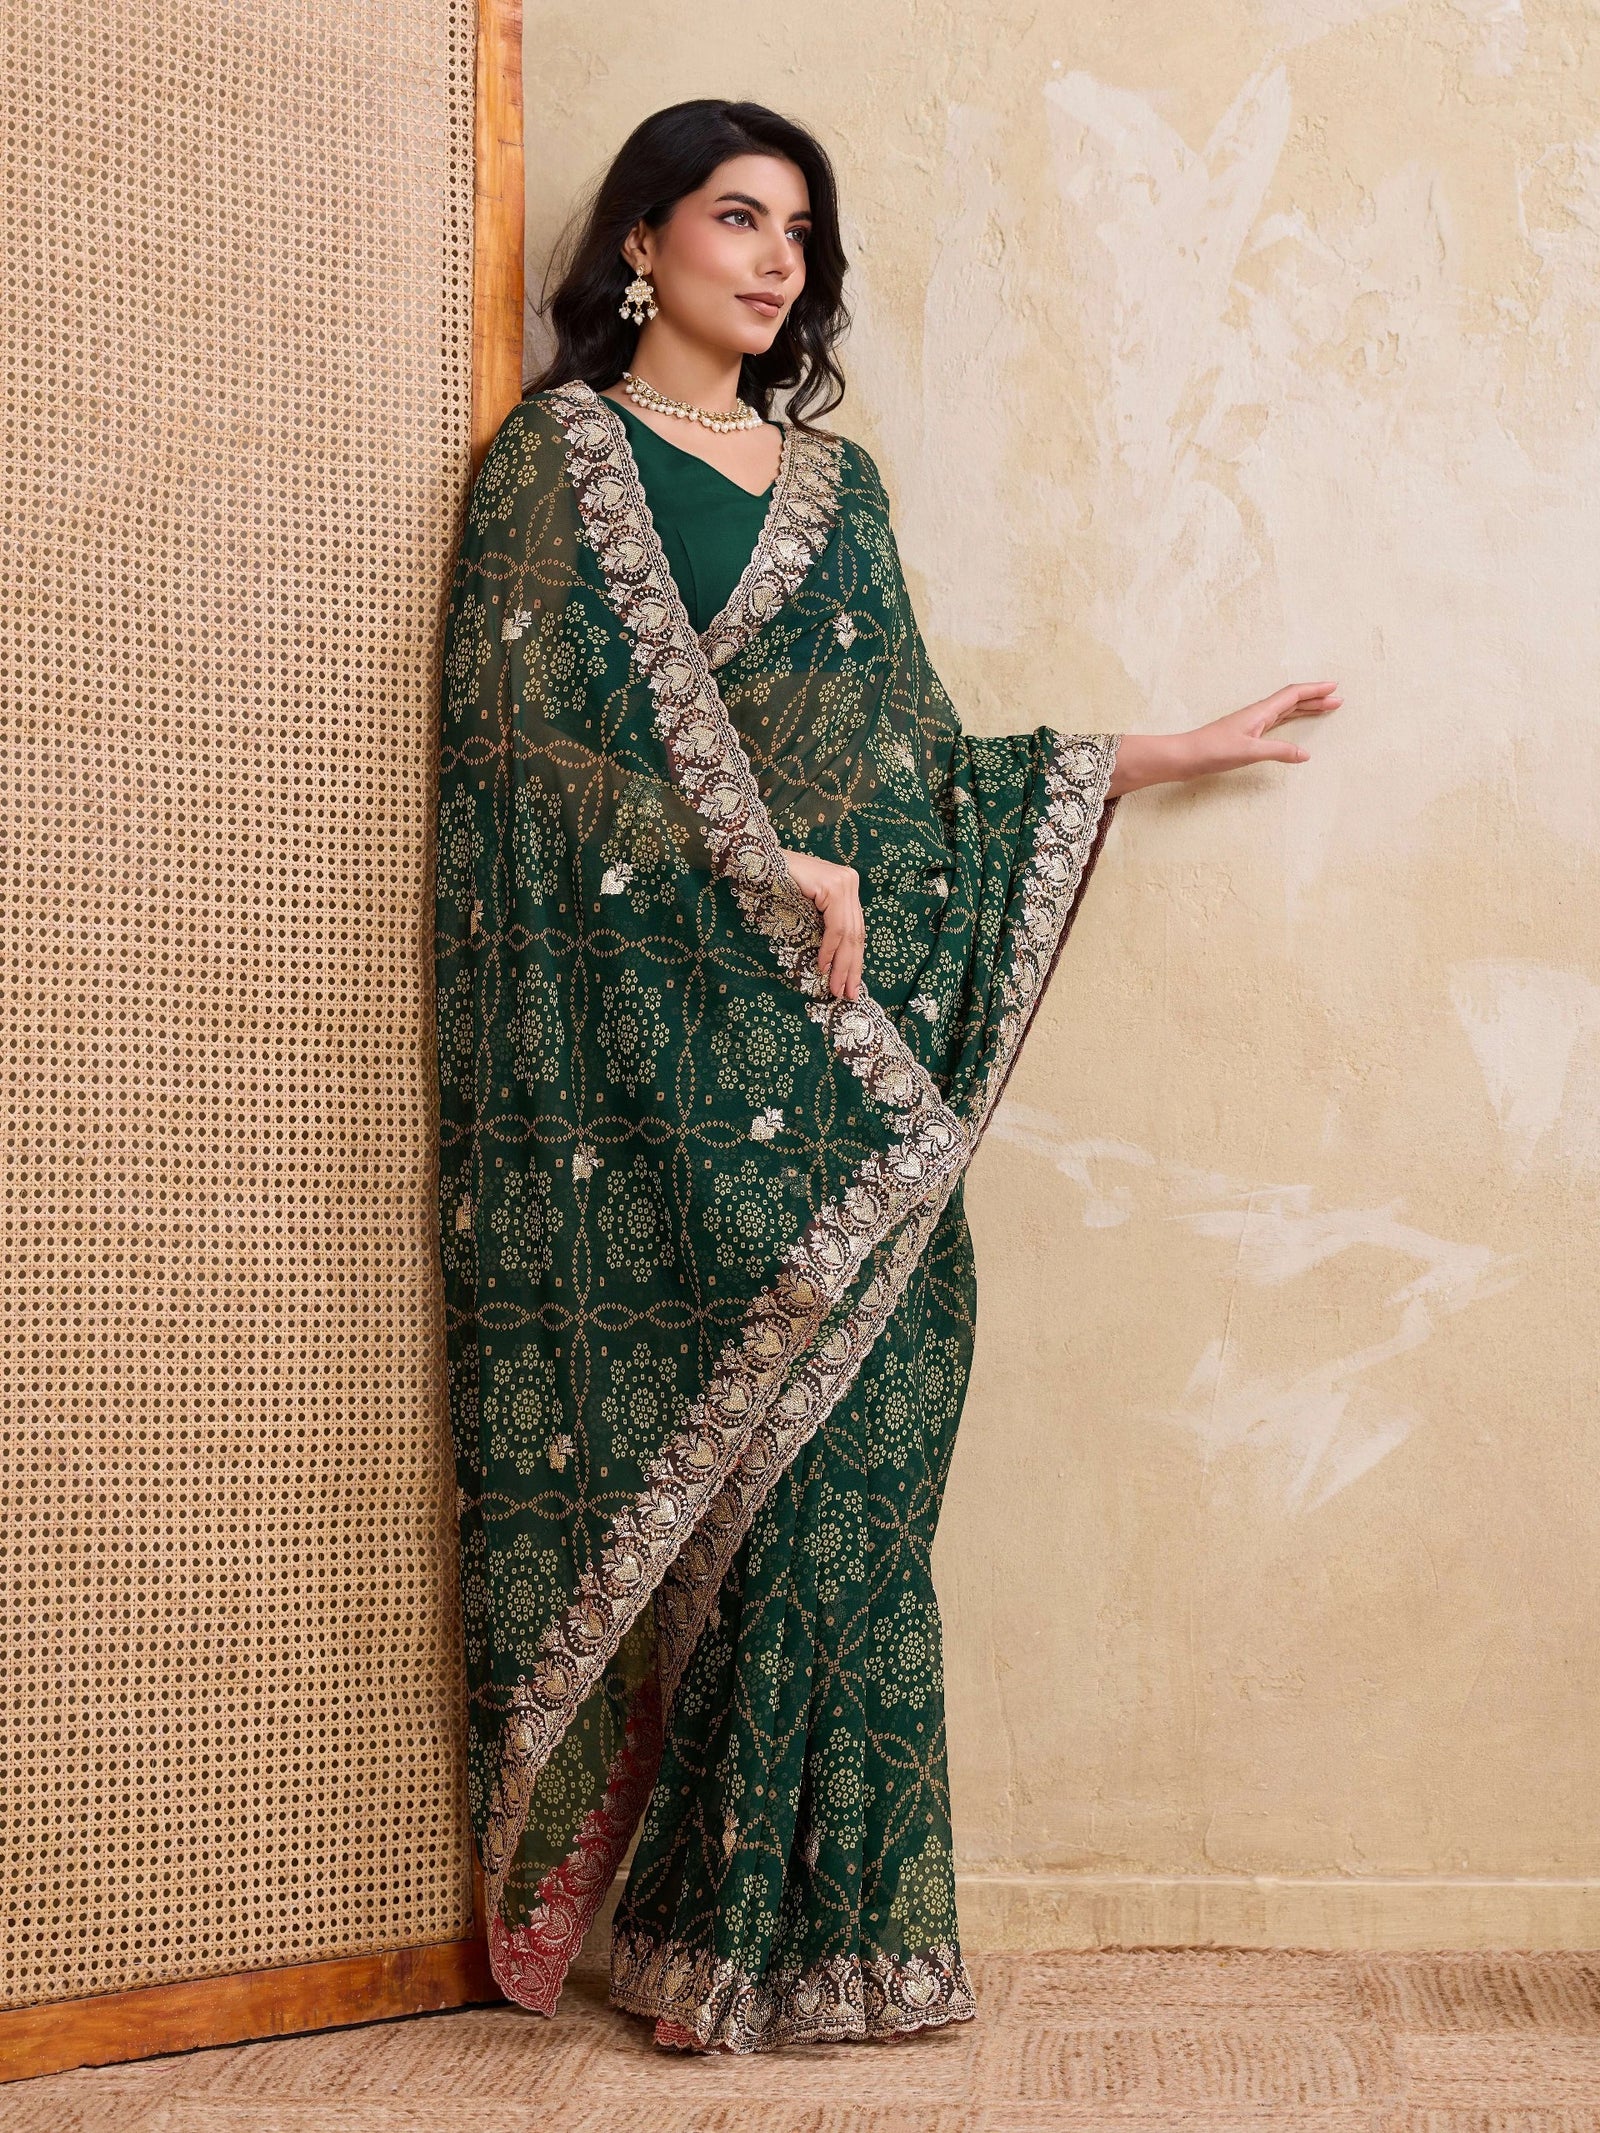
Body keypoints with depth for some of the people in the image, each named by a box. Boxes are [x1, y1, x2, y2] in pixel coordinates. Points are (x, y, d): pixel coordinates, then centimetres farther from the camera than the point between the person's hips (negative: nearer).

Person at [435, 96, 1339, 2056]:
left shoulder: (835, 482, 20)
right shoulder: (556, 461, 4)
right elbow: (525, 750, -6)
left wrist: (1155, 756, 20)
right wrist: (757, 866, -14)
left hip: (841, 1063, 5)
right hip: (645, 1055, -5)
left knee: (837, 1464, 2)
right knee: (649, 1454, -5)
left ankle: (799, 1921, 12)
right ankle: (589, 1886, 9)